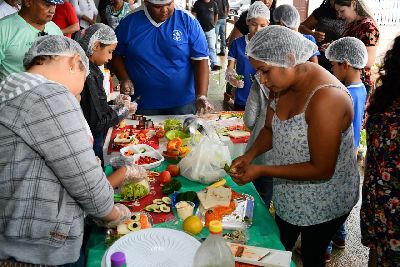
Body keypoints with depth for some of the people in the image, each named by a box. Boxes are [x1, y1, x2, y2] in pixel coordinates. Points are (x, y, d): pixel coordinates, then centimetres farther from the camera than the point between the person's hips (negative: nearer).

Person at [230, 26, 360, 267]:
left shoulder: (325, 98, -34)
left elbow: (321, 170, -30)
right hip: (289, 192, 7)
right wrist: (250, 155, -14)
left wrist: (261, 171, -28)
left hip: (323, 201, -7)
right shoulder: (284, 83, -8)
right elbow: (270, 129, 4)